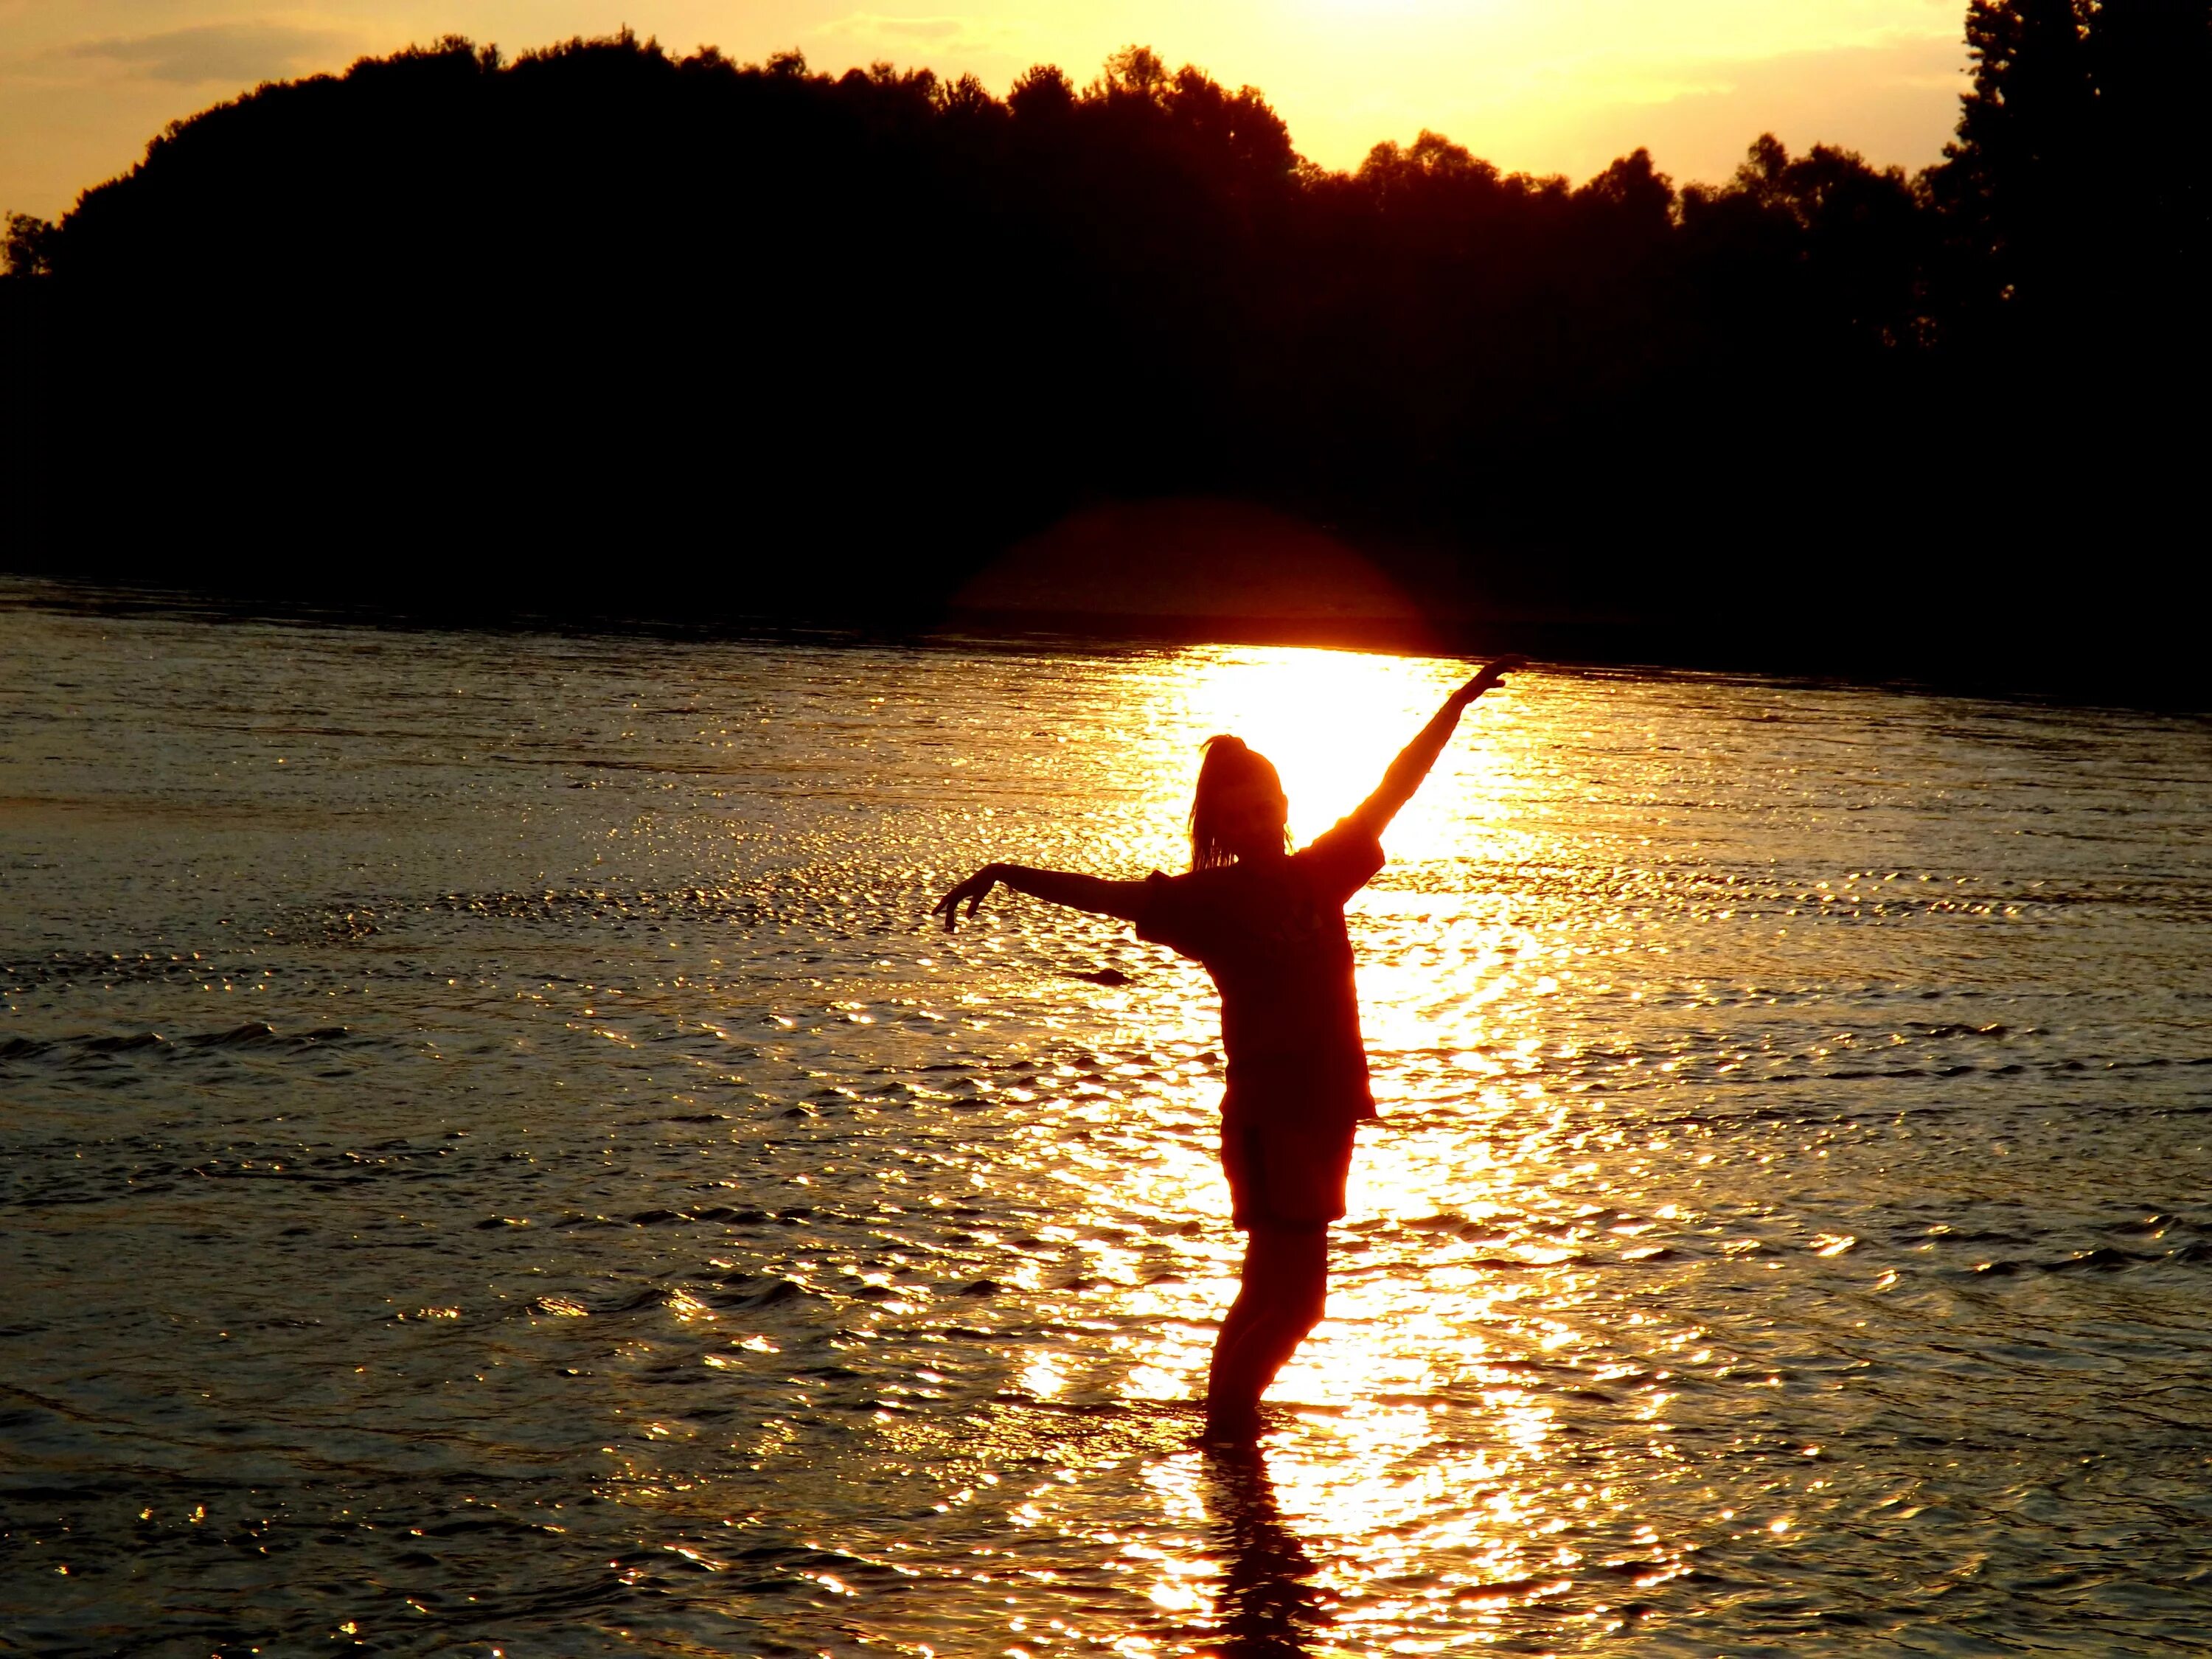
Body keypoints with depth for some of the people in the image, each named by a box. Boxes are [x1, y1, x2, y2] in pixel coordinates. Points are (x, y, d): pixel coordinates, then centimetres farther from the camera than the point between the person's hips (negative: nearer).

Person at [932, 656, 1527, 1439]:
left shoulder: (1321, 874, 10)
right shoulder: (1210, 899, -3)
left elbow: (1395, 786, 16)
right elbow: (1106, 894, -9)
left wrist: (1459, 703, 19)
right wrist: (1007, 875, -19)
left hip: (1329, 1110, 6)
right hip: (1269, 1115, -6)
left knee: (1278, 1289, 13)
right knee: (1291, 1295, -10)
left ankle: (1228, 1410, 24)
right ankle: (1226, 1420, 0)